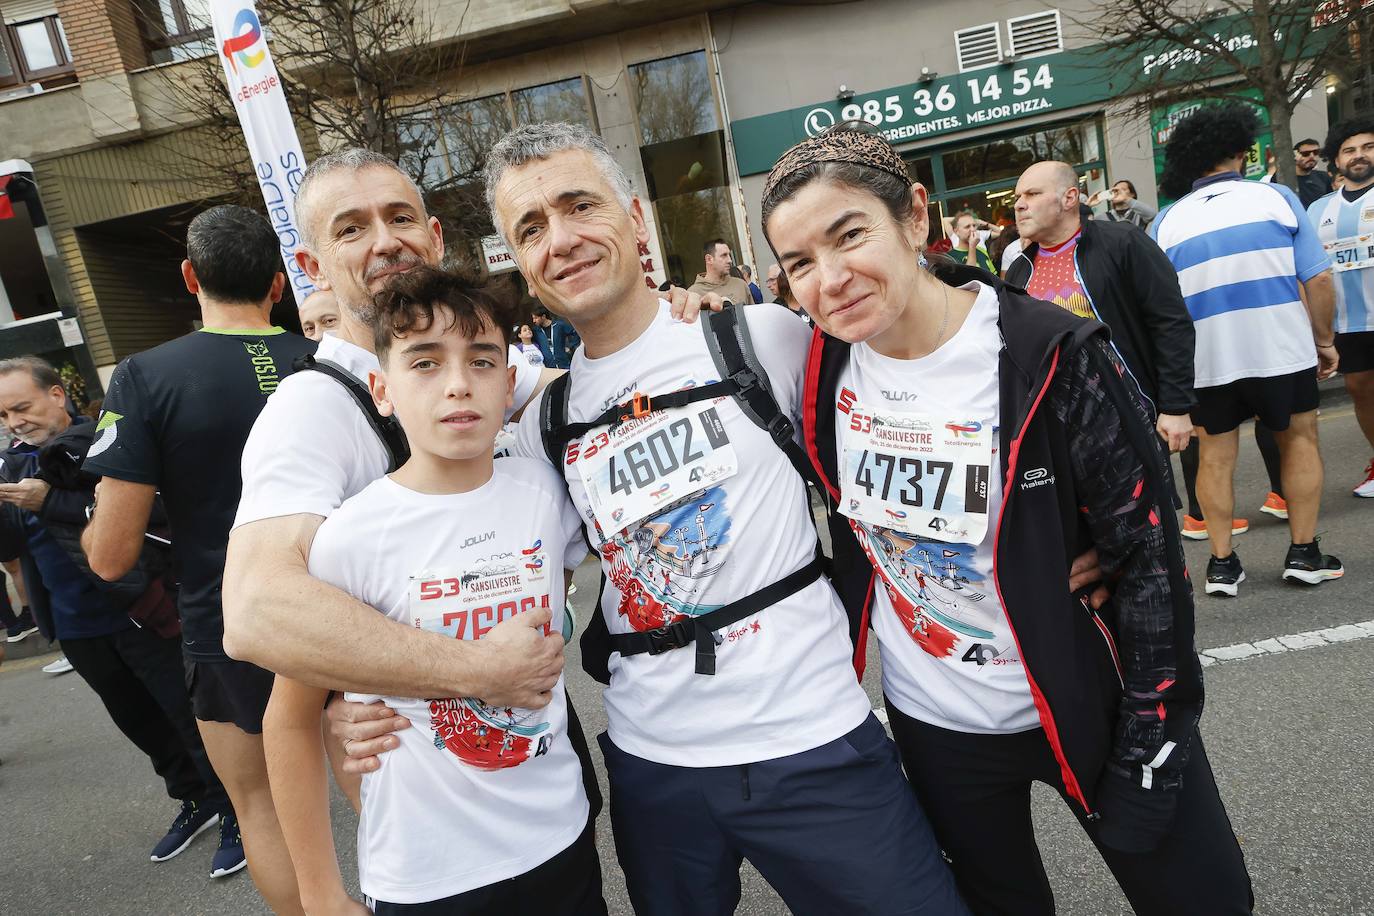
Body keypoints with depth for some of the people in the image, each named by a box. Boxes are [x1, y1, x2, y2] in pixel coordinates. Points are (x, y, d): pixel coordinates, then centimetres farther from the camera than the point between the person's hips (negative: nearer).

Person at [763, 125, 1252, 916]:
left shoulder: (1053, 356, -22)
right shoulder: (824, 365, -10)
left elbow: (1151, 556, -15)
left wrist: (1149, 746, -12)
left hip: (1089, 706, -3)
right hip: (933, 723, 3)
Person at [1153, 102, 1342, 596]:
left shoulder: (1165, 222, 2)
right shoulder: (1277, 197, 0)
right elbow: (1318, 280, -5)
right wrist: (1324, 340, 7)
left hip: (1204, 359, 1)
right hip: (1281, 349, 0)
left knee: (1215, 457, 9)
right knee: (1299, 440, 15)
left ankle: (1222, 563, 12)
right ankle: (1304, 553, 17)